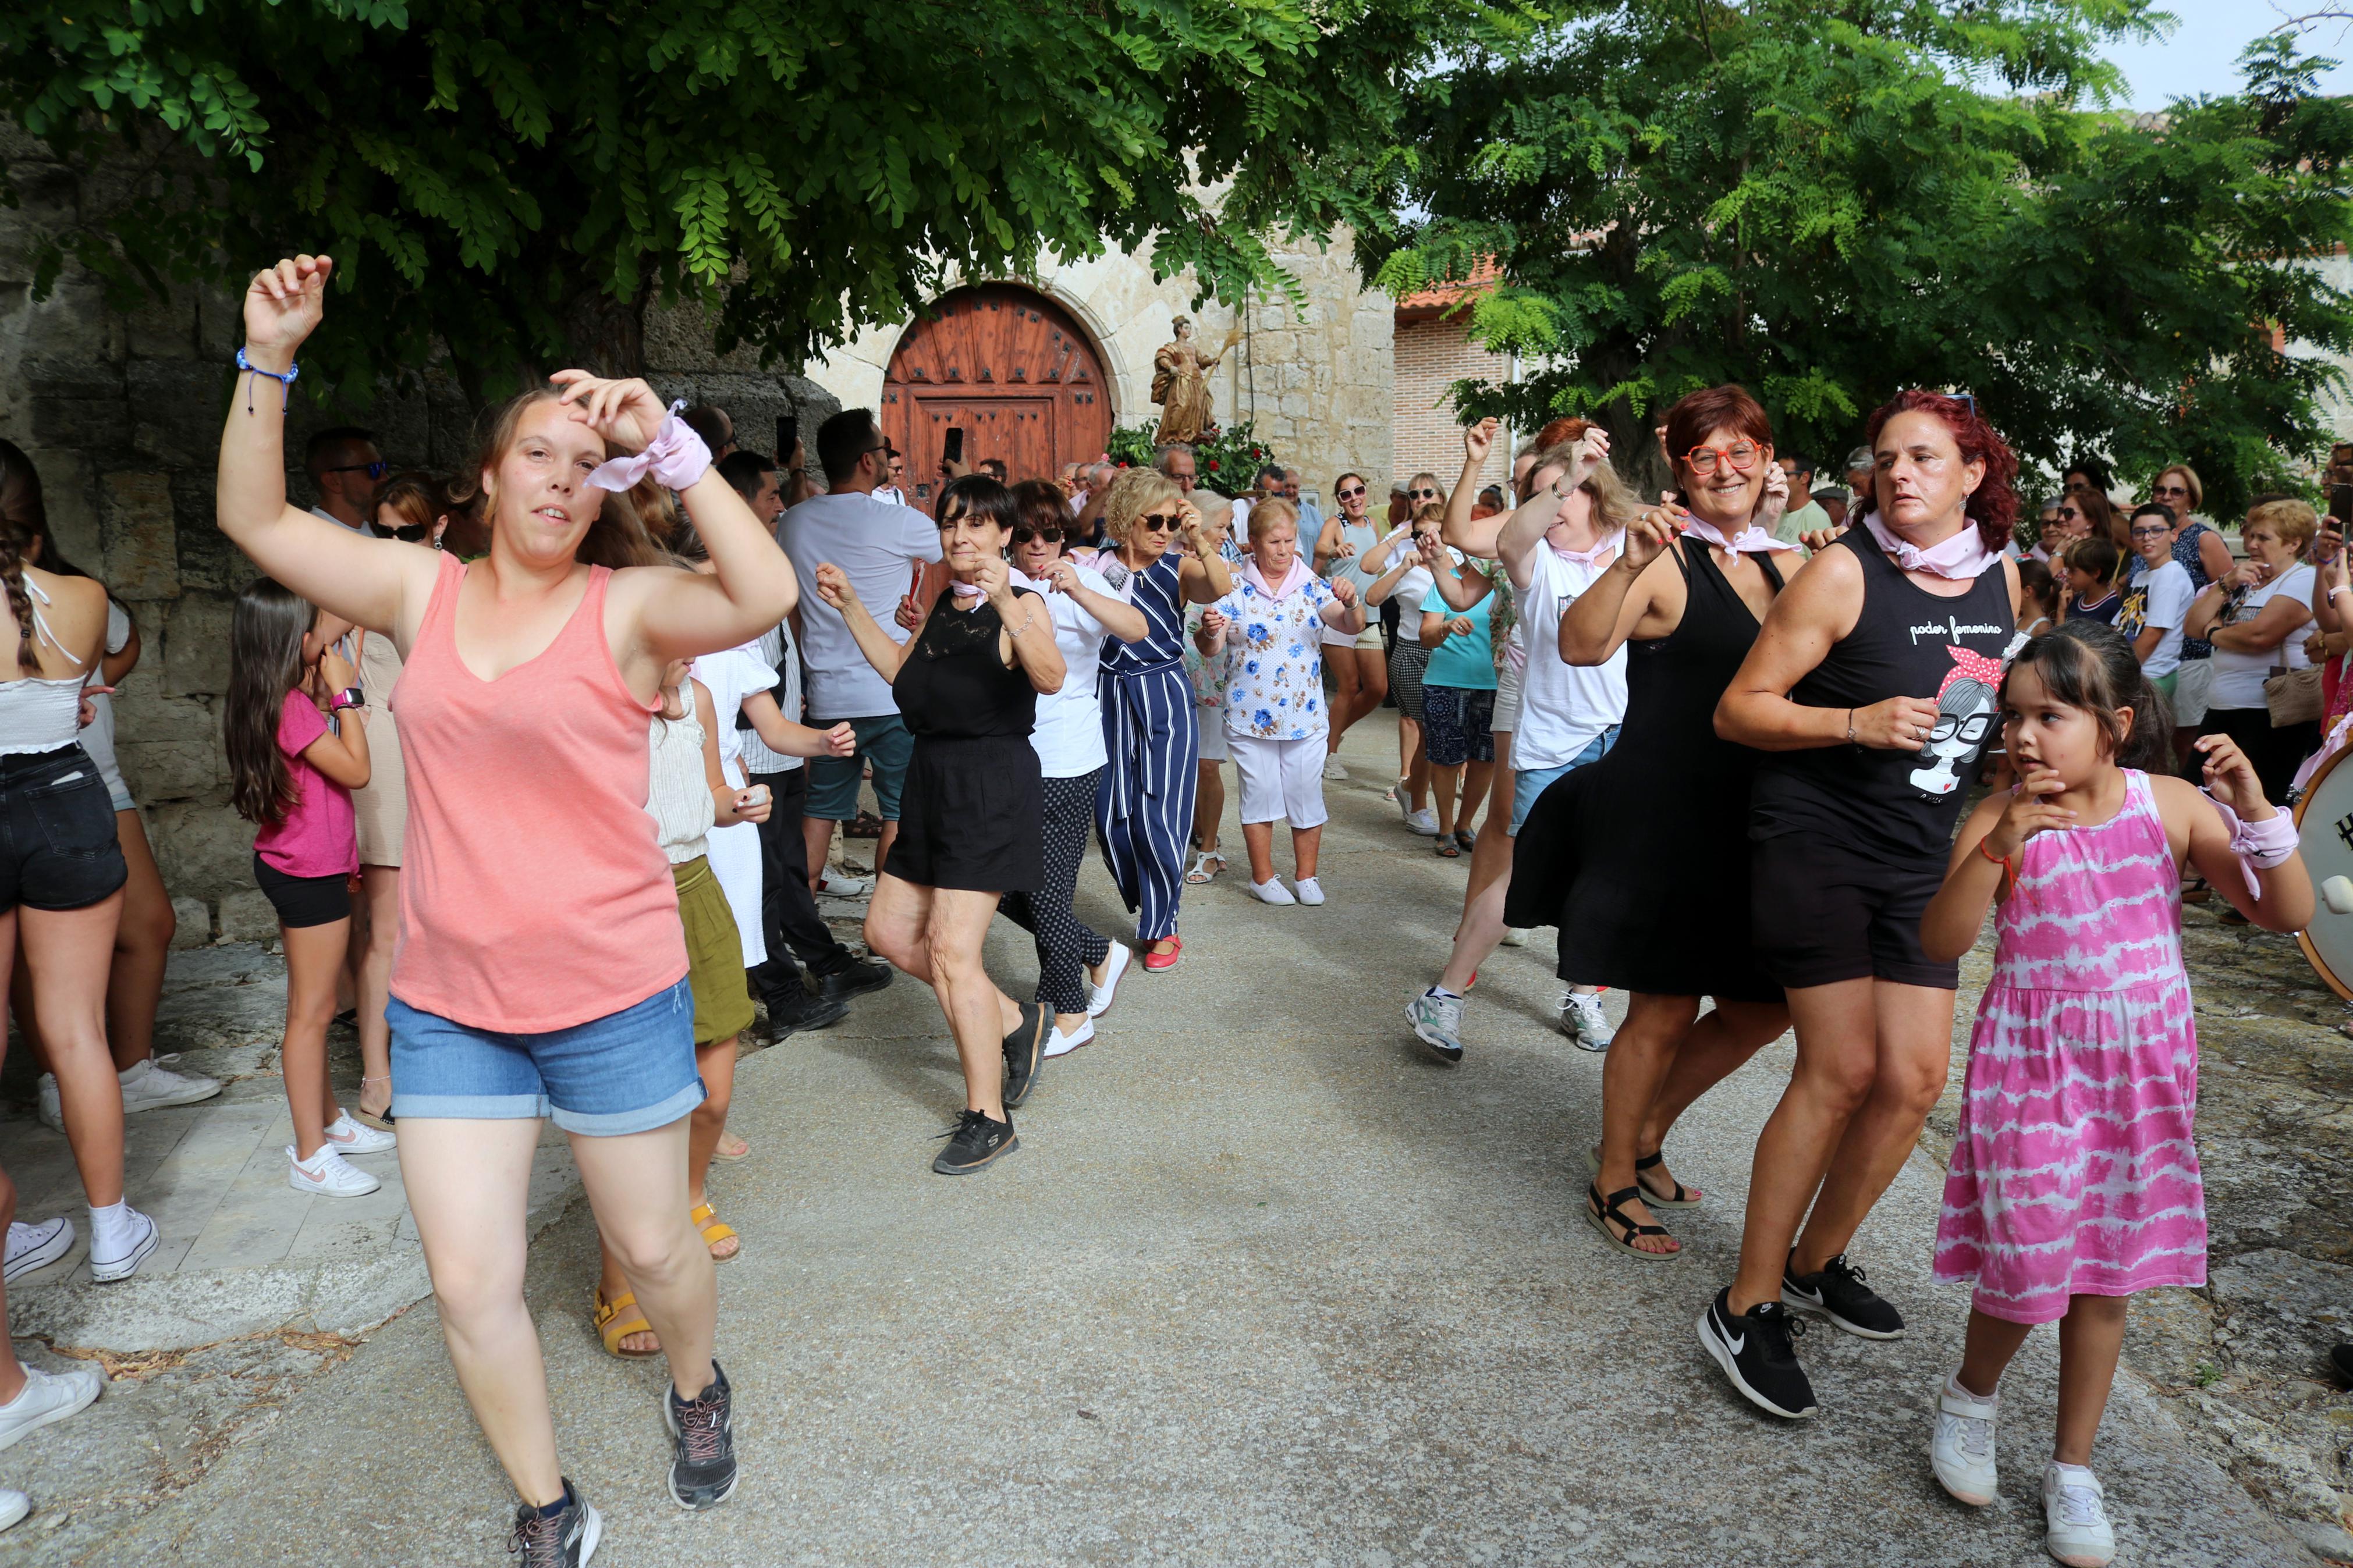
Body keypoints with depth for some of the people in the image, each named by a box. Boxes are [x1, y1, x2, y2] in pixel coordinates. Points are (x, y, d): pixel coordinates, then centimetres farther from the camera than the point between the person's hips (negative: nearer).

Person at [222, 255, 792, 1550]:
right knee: (468, 1284, 7)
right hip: (448, 1004, 4)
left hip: (612, 996, -3)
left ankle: (697, 1392, 47)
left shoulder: (628, 607, -10)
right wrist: (267, 360, -4)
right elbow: (255, 520, 6)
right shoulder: (421, 590, 4)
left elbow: (767, 595, -29)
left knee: (651, 1245, 14)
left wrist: (668, 446, -27)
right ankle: (548, 1515, 29)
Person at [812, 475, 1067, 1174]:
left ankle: (988, 1119, 1)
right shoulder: (943, 602, 13)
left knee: (951, 948, -11)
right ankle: (1014, 1022, 26)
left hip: (992, 787, -9)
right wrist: (850, 608, 20)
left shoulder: (1021, 604, -12)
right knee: (888, 929, 13)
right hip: (935, 782, 9)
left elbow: (1050, 677, -31)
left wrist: (1004, 603, -45)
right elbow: (901, 670, 26)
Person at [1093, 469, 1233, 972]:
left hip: (1166, 698, -2)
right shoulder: (1095, 566, 0)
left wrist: (1200, 540, -35)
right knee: (1111, 818, 7)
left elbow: (1221, 588, -23)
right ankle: (1151, 907, 31)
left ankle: (1162, 927, 16)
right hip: (1112, 698, 2)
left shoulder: (1180, 569, -3)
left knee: (1158, 819, -3)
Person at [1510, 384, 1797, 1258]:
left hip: (1748, 818, 7)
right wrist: (1627, 565, -40)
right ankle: (1614, 1183, 20)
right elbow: (1580, 646, -27)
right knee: (1663, 1014, 1)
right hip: (1660, 817, -7)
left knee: (1764, 1007, 13)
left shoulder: (1788, 565, 11)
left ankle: (1649, 1132, 34)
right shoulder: (1667, 564, -10)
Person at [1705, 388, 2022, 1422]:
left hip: (1924, 857, 6)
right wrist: (1855, 723, -25)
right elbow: (1739, 711, -13)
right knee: (1841, 1069, -8)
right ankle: (1747, 1305, 4)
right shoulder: (1844, 571, -12)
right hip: (1816, 842, -6)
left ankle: (1816, 1262, 25)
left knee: (1916, 1077, 3)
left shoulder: (1999, 576, 7)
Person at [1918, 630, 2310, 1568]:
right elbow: (1939, 944, -20)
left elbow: (2286, 914, -6)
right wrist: (2000, 846, -31)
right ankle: (1972, 1395, 31)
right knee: (2030, 1258, -2)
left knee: (2107, 1269, 11)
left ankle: (2073, 1468, 28)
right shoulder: (2001, 819, -11)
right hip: (2035, 1063, -2)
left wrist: (2255, 809, -20)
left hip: (2143, 1063, 3)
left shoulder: (2170, 806, -6)